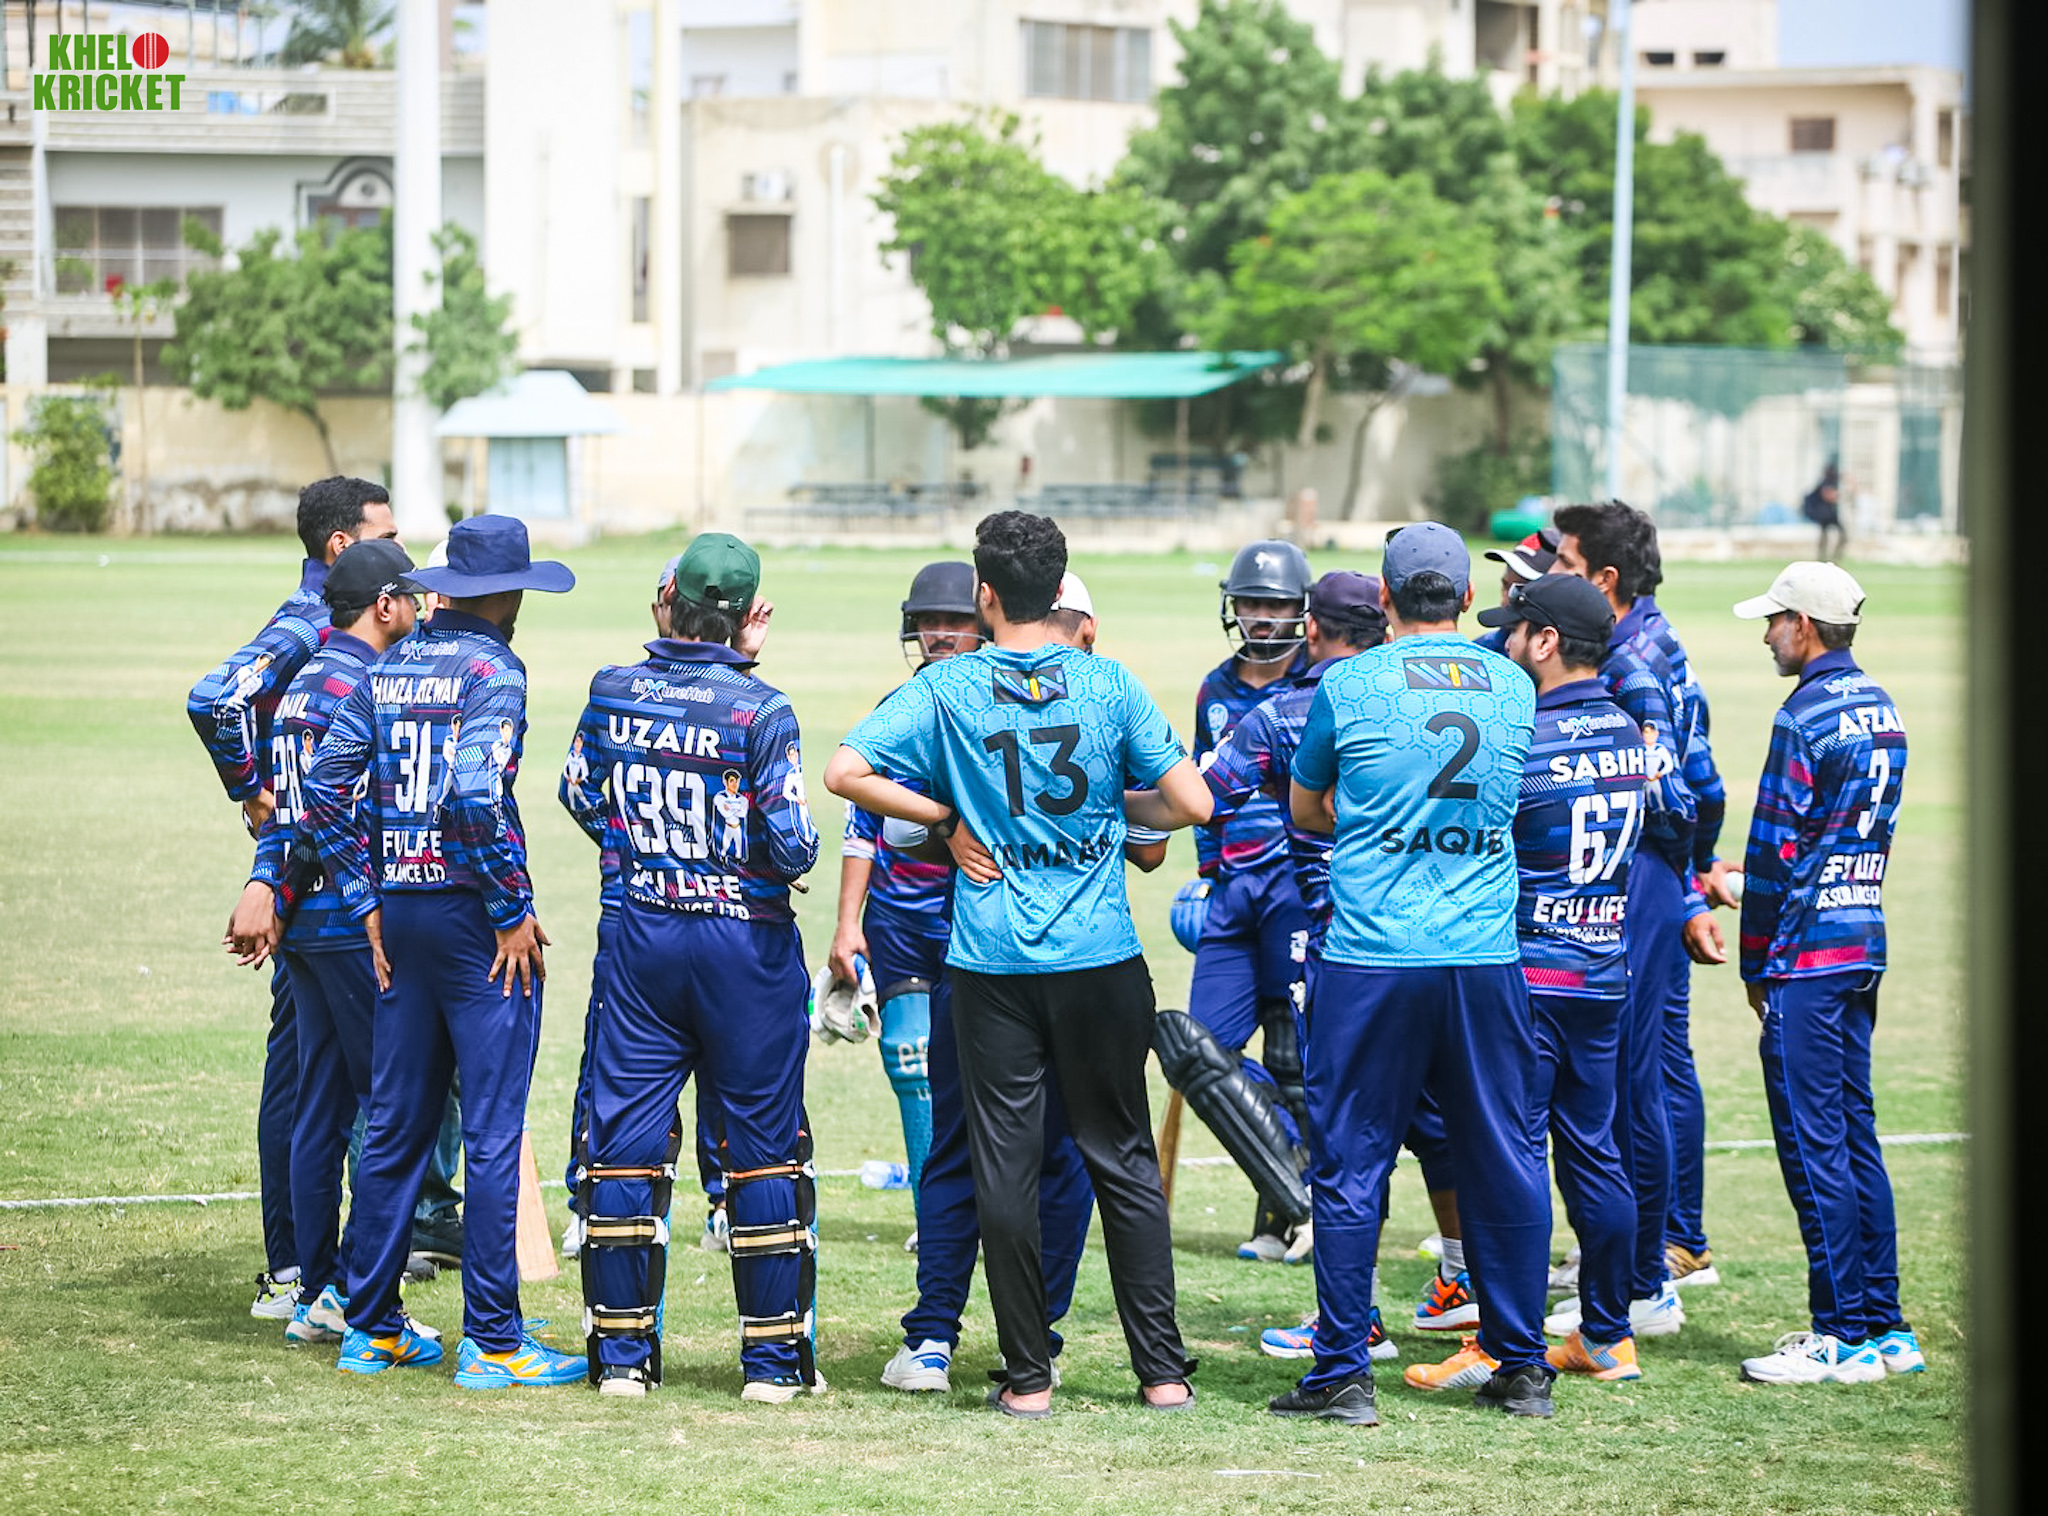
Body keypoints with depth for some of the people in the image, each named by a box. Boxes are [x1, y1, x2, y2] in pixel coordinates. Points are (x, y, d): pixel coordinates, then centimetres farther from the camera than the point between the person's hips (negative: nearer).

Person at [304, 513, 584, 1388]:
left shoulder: (388, 669, 10)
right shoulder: (492, 672, -10)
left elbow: (326, 790, 6)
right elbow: (474, 798, -22)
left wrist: (366, 904, 9)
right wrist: (513, 912, -14)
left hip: (398, 913, 7)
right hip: (473, 917, -7)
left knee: (394, 1125, 13)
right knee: (492, 1134, -3)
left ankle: (371, 1327, 18)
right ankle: (491, 1342, -3)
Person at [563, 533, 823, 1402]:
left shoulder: (612, 691, -2)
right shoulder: (760, 710, -14)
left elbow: (584, 800, 11)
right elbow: (793, 845, -17)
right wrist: (783, 860, 6)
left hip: (642, 933, 3)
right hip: (747, 943, -3)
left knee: (624, 1143, 9)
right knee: (762, 1145, 6)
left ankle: (621, 1353, 10)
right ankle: (773, 1357, 9)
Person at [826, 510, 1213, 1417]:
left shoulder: (948, 688, -3)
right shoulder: (1108, 684, -2)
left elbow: (844, 773, -7)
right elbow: (1191, 804, -4)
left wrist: (948, 819, 2)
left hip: (993, 966, -1)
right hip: (1101, 962, 1)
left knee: (1005, 1166, 5)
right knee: (1124, 1160, 9)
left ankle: (1029, 1377, 6)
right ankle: (1163, 1370, 9)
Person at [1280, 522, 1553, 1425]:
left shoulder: (1349, 685, -4)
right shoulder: (1513, 688, 5)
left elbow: (1304, 809, 10)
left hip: (1370, 958, -3)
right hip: (1486, 957, 3)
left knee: (1351, 1164, 4)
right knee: (1503, 1162, 10)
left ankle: (1343, 1374, 5)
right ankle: (1521, 1368, 15)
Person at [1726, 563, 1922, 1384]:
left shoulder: (1805, 715, -14)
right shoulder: (1883, 709, 13)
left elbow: (1773, 847, -12)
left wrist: (1756, 967, -3)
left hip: (1807, 950, -9)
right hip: (1865, 944, 9)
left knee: (1814, 1144, -5)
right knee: (1856, 1139, 12)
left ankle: (1844, 1336, -5)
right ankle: (1885, 1327, 14)